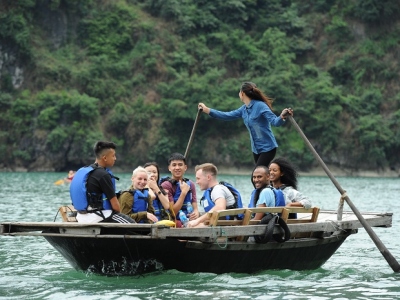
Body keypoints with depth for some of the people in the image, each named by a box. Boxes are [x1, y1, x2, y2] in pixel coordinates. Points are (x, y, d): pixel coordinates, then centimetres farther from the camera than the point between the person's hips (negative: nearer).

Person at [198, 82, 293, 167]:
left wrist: (282, 117, -49)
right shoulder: (244, 109, 6)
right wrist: (207, 110, 15)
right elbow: (227, 116, 14)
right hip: (256, 149, 8)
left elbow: (275, 121, -25)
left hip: (267, 148, -8)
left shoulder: (260, 106, -17)